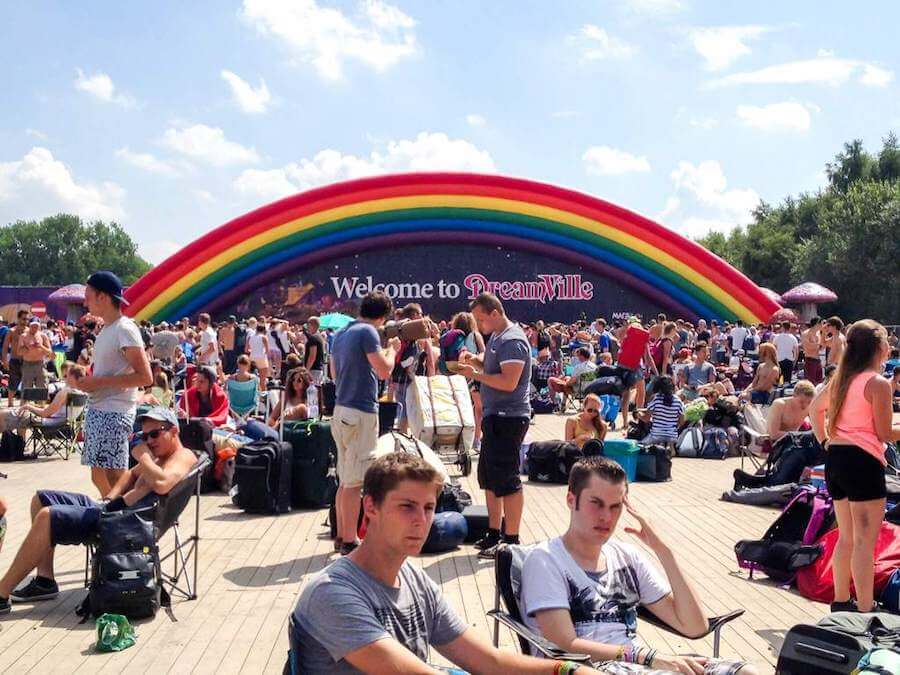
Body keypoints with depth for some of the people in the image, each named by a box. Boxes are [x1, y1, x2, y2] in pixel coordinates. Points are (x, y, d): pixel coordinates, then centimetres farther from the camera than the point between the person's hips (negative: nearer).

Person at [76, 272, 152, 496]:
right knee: (98, 477, 13)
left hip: (114, 413, -9)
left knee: (114, 480, -7)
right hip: (97, 410, 9)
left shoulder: (125, 329, -13)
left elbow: (144, 377, -19)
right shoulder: (106, 330, 14)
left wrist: (98, 382, -18)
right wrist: (88, 381, 8)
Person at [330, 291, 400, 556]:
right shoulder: (368, 332, -12)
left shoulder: (341, 334, 15)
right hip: (361, 412, -9)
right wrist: (392, 349, 2)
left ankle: (341, 536, 22)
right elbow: (384, 371, -18)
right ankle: (349, 542, 0)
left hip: (341, 411, 9)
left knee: (345, 480, 15)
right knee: (354, 482, -4)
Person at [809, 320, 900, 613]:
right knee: (865, 542, -5)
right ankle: (865, 610, -3)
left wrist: (824, 440, 20)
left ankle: (841, 601, 25)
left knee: (846, 537, 18)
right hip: (863, 461, -8)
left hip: (835, 458, 8)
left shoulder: (841, 379, 11)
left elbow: (815, 408, 24)